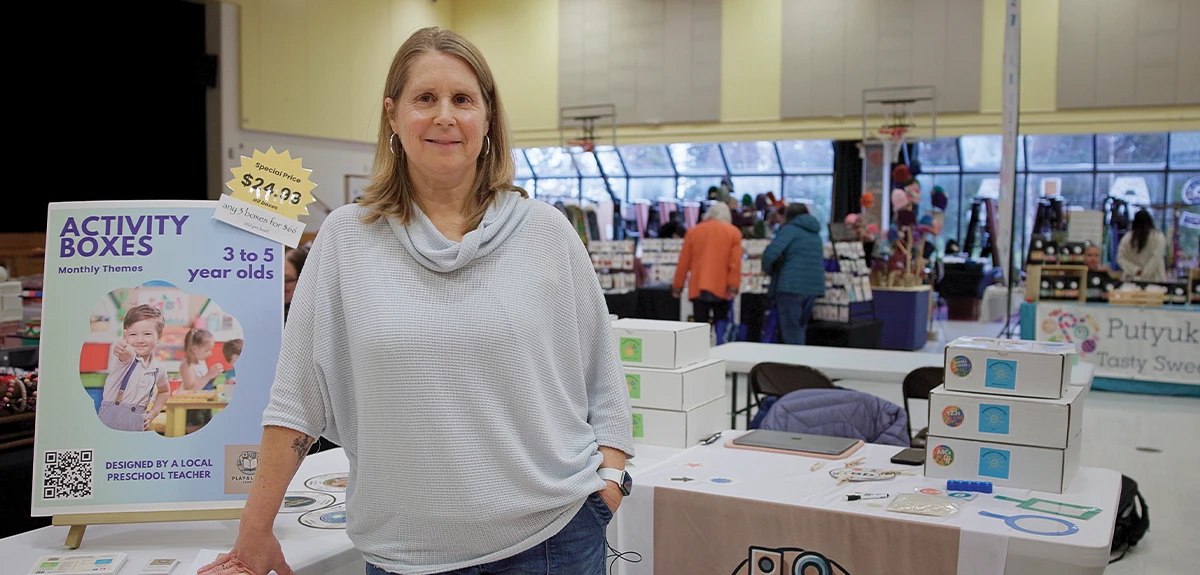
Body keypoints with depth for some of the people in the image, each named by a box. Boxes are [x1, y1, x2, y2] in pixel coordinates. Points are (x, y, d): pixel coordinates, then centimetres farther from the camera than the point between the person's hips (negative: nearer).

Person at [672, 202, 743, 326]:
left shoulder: (694, 231, 9)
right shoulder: (733, 232, 5)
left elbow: (684, 262, 8)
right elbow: (735, 263, -5)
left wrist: (677, 285, 14)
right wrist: (733, 287, -8)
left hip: (697, 288, 1)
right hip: (721, 288, 0)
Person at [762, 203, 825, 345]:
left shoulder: (790, 229, -2)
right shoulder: (815, 233, 21)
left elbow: (770, 253, -15)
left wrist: (769, 270, 4)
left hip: (792, 286, -7)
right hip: (814, 287, 7)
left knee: (791, 329, -5)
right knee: (800, 327, 16)